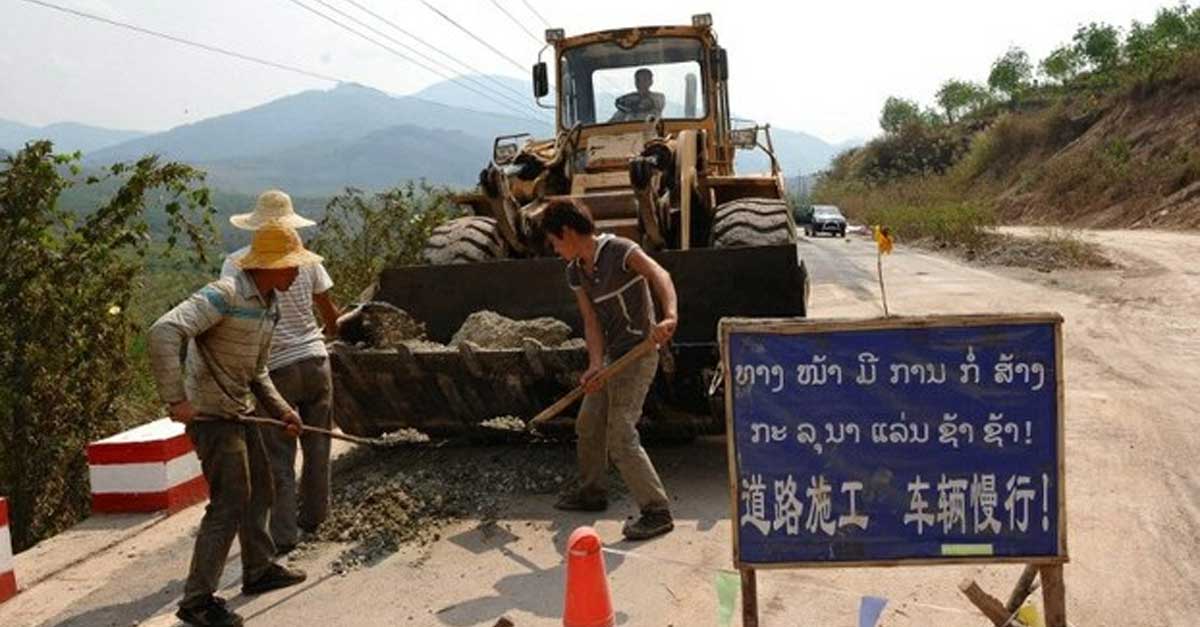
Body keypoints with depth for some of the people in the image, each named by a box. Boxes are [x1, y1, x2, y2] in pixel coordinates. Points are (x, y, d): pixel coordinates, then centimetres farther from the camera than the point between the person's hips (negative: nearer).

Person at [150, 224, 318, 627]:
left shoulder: (270, 306, 7)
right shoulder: (224, 296, -22)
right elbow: (163, 333, -33)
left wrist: (281, 410, 9)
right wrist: (175, 399, -33)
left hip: (240, 412, 9)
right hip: (211, 414, -9)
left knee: (259, 490, 19)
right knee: (229, 505, -7)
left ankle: (259, 570, 36)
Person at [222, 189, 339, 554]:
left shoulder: (237, 263, -7)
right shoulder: (306, 259, 2)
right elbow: (329, 311, 9)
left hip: (276, 370, -3)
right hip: (315, 361, 3)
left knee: (278, 456, 6)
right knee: (317, 445, 17)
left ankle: (283, 534, 9)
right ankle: (314, 516, 31)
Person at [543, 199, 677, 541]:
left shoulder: (620, 251, -17)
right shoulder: (575, 271, 5)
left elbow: (660, 276, -33)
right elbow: (591, 322, 0)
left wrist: (670, 317, -52)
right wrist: (595, 365, -16)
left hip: (637, 355, -9)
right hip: (612, 356, 9)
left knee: (621, 438, -11)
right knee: (588, 425, 19)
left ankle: (657, 511, 0)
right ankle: (592, 492, 39)